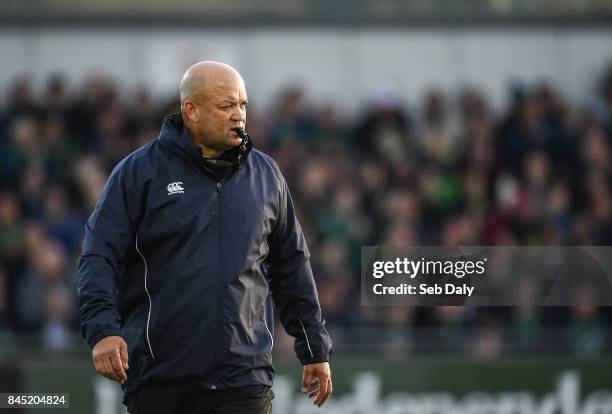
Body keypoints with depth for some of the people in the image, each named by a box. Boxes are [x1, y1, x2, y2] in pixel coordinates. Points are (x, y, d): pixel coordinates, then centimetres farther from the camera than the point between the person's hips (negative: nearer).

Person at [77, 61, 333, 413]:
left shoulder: (266, 175, 13)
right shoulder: (139, 172, 1)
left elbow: (292, 268, 20)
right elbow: (100, 256, -3)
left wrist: (316, 348, 20)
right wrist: (103, 329, -18)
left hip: (243, 381, 2)